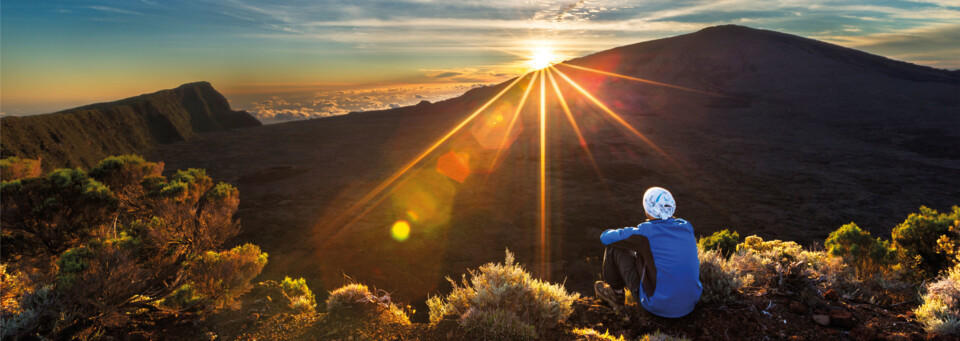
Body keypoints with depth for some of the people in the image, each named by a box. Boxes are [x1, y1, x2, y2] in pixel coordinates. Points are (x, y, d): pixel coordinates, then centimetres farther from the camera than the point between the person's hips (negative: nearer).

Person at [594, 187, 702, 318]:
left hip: (658, 306, -6)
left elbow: (605, 237, -4)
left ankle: (616, 293, 27)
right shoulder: (687, 227, -3)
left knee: (614, 246, 3)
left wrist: (624, 234, 19)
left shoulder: (644, 233, -20)